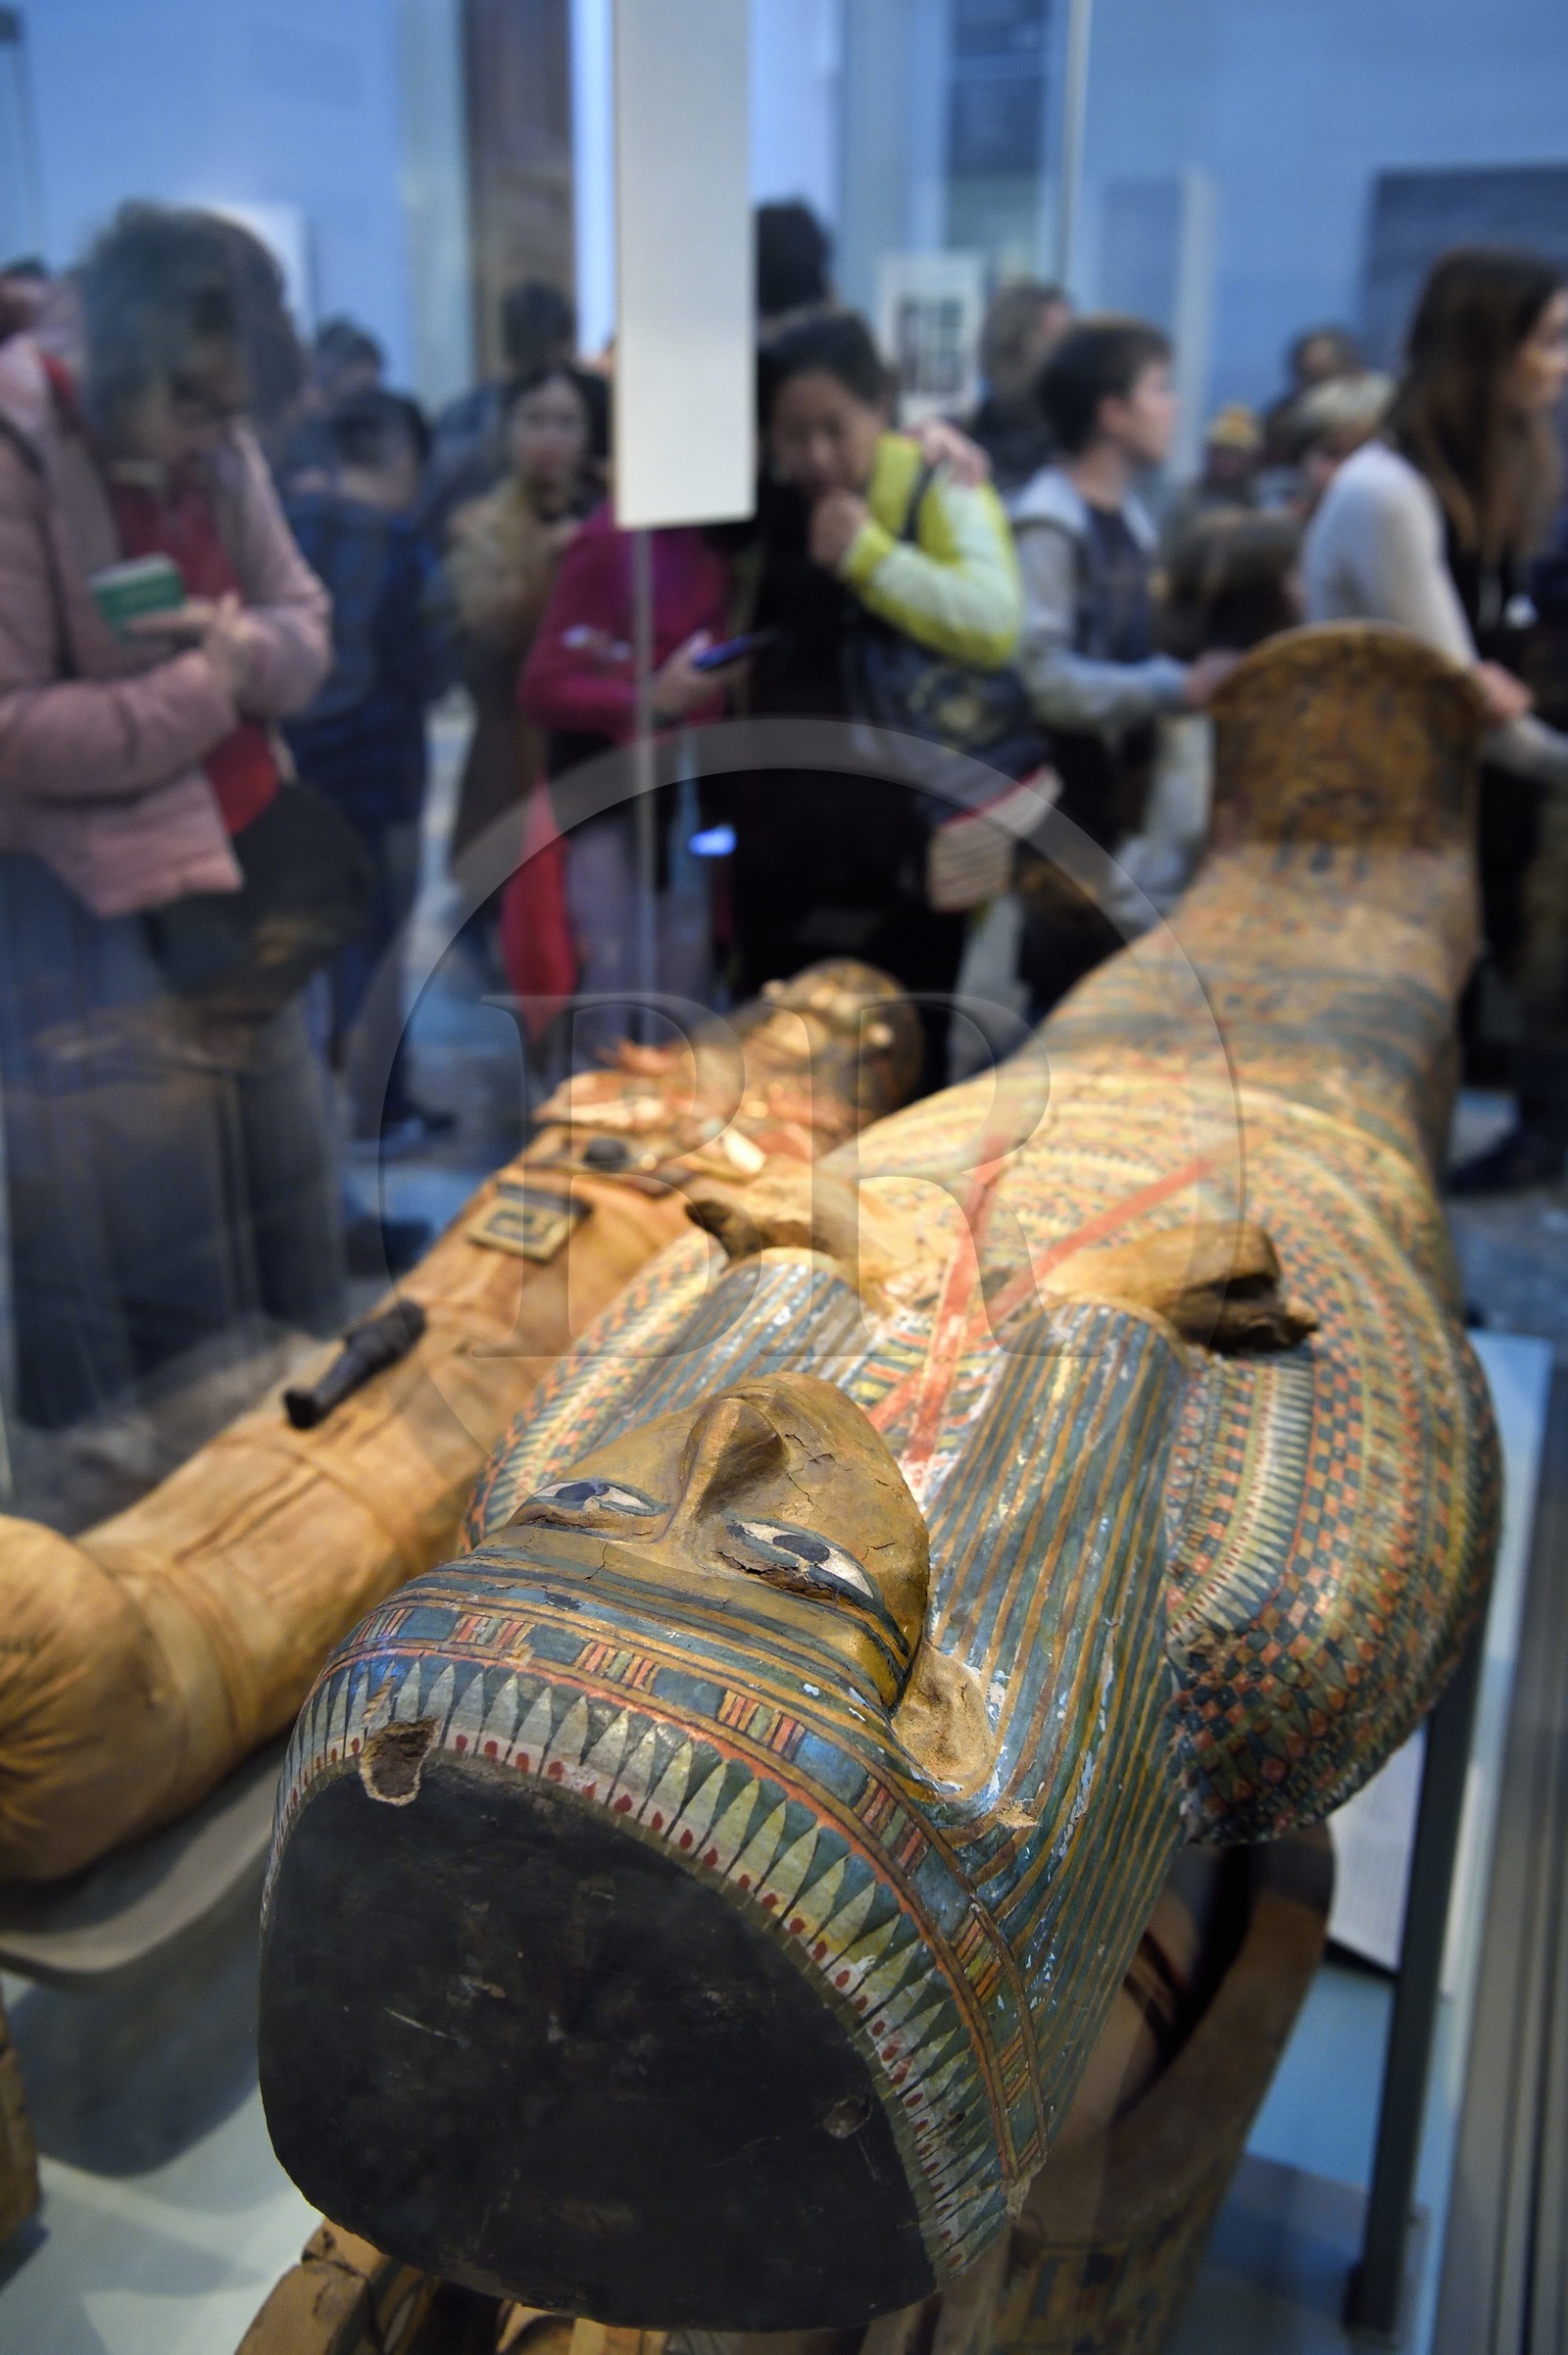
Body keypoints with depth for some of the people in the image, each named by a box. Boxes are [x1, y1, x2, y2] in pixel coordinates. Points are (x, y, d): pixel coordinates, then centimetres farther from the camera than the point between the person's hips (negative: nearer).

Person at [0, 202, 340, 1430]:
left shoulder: (216, 445, 5)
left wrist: (247, 648, -13)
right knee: (140, 1304, 1)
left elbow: (307, 626, 10)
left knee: (290, 1221, 17)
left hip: (238, 879, 7)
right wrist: (206, 684, -16)